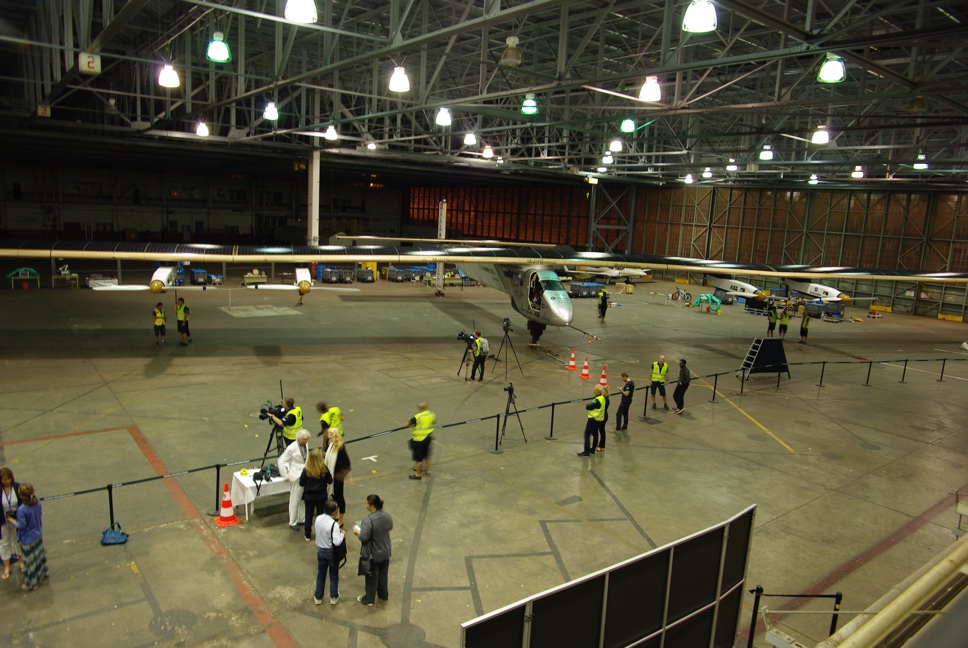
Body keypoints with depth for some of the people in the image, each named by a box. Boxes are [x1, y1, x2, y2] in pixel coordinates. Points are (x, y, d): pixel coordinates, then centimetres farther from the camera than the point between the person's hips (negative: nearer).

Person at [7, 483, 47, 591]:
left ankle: (31, 583, 30)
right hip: (38, 535, 6)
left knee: (30, 561, 13)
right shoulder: (37, 502, -13)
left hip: (28, 540, -6)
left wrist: (11, 519, -7)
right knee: (39, 555, 26)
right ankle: (42, 575, 46)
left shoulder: (21, 510, -33)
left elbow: (21, 525, -22)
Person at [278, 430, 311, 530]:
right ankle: (293, 522, 19)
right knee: (295, 501, 5)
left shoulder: (306, 445, 1)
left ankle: (302, 519, 30)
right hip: (296, 477, -6)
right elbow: (281, 461, -13)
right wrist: (286, 476, -11)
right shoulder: (291, 448, -18)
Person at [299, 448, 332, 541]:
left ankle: (307, 536, 27)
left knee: (309, 515, 16)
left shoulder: (306, 470, -18)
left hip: (309, 496, 0)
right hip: (321, 496, 0)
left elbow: (301, 483, -8)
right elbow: (330, 481, -7)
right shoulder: (324, 469, -17)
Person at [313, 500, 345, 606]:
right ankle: (333, 597, 30)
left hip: (320, 550, 5)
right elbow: (337, 542, -30)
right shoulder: (334, 524, -29)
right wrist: (342, 534, -12)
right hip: (331, 552, -5)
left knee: (320, 574, 21)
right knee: (334, 575, 17)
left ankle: (318, 597, 33)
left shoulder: (318, 519, -10)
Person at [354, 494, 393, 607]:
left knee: (372, 577, 14)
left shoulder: (369, 520, -30)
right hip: (385, 552, 6)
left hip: (372, 555, -6)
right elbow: (390, 527, 8)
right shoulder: (387, 515, -9)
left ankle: (369, 599, 31)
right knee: (383, 574, 24)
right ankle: (384, 595, 41)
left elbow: (363, 537, -28)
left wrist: (357, 532, -9)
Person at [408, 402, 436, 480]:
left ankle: (417, 474, 13)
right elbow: (434, 422, 19)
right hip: (428, 438, 7)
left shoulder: (417, 417, -20)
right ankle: (428, 471, 33)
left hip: (419, 440, -7)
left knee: (419, 458, 3)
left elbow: (408, 424, -13)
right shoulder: (432, 415, -1)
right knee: (427, 456, 22)